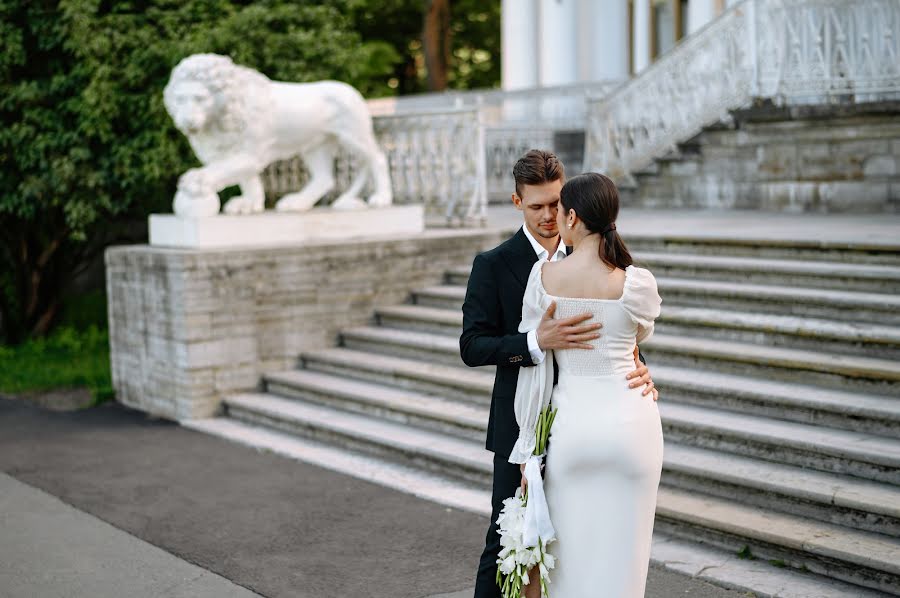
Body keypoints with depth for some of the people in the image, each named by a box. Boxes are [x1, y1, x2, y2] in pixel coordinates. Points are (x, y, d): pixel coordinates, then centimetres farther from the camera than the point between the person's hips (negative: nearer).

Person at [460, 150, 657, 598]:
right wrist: (537, 342, -31)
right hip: (522, 426, -3)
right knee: (507, 542, 3)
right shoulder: (493, 265, -7)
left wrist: (638, 369, -20)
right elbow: (472, 347, -14)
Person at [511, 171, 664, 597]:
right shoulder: (637, 284, -10)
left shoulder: (542, 277, -8)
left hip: (569, 422, 1)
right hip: (629, 422, 0)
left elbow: (534, 366, -4)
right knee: (619, 555, 10)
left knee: (570, 555, 13)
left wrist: (526, 446, 3)